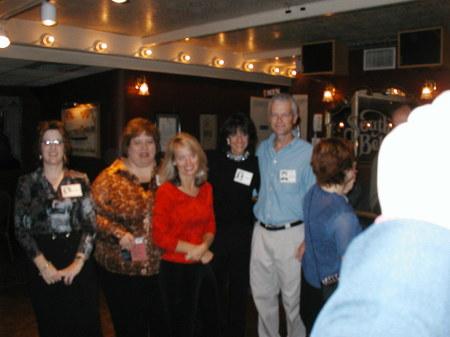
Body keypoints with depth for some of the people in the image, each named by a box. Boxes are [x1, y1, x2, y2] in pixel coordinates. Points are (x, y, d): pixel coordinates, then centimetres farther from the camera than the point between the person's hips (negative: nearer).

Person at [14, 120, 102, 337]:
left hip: (79, 264, 0)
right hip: (43, 267, 0)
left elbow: (91, 224, 0)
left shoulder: (80, 181, 3)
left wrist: (79, 261, -10)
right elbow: (21, 229, 0)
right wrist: (42, 264, -10)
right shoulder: (27, 183, 2)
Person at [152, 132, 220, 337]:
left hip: (203, 266, 6)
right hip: (177, 268, -6)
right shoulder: (166, 191, -13)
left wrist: (204, 246, -11)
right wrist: (195, 250, -14)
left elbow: (210, 226, 10)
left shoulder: (206, 189, 4)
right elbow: (160, 237, -14)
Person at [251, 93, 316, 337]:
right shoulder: (261, 149, 9)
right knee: (261, 294, 14)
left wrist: (309, 240, -12)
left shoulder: (307, 153, -8)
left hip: (291, 233, -5)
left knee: (292, 297, 6)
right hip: (261, 232, 5)